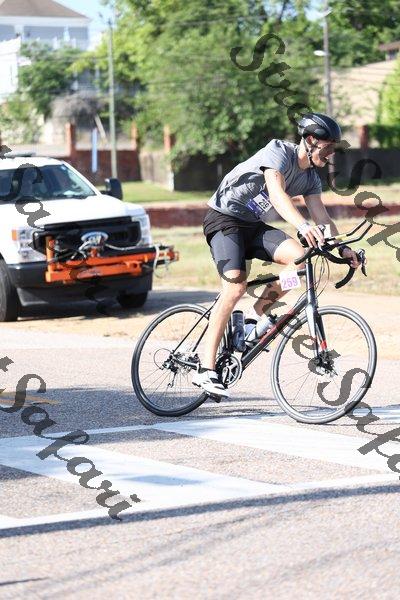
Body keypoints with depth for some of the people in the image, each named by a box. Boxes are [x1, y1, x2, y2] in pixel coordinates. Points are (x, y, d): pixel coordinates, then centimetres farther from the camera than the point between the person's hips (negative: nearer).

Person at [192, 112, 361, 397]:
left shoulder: (311, 178, 6)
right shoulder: (279, 151, -19)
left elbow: (322, 217, 2)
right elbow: (277, 194, -35)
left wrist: (342, 248, -14)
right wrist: (303, 226, -50)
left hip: (253, 225, 7)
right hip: (224, 218, -7)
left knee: (299, 256, -18)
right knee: (236, 286, -25)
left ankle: (257, 315, -2)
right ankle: (206, 370, -24)